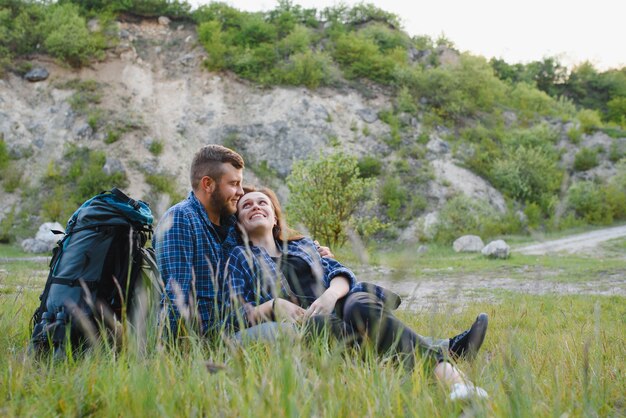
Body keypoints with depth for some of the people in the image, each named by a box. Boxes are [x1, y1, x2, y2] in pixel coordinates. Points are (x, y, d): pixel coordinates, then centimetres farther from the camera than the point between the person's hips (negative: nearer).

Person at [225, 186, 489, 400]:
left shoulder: (301, 245, 31)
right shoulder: (241, 258, 21)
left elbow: (339, 272, 13)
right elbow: (234, 315, 8)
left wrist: (331, 293, -11)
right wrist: (272, 307, -11)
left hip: (336, 306, 3)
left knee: (363, 309, -33)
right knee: (328, 325, -38)